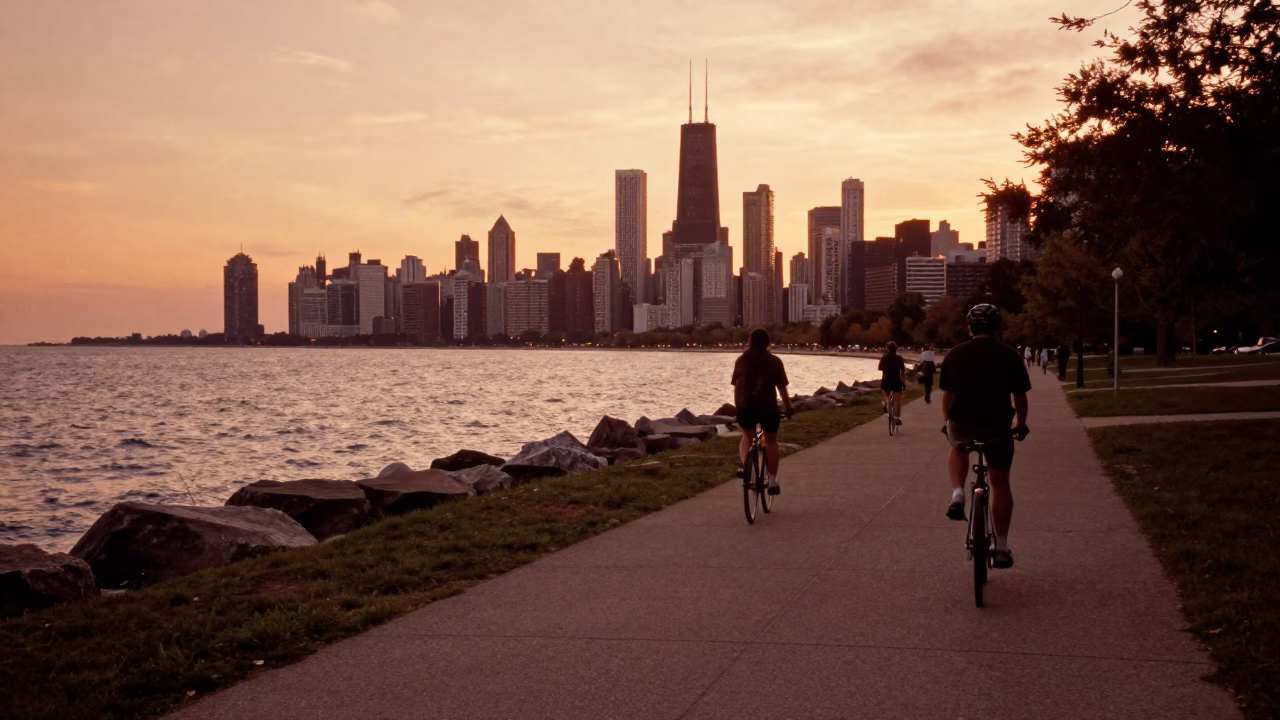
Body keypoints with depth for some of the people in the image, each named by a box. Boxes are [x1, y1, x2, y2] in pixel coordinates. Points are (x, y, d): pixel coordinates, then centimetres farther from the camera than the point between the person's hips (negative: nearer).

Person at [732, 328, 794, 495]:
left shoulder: (741, 360, 8)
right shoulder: (774, 361, 2)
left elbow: (736, 386, 9)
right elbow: (781, 387, 2)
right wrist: (789, 408, 13)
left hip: (746, 407, 2)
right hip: (768, 407, -1)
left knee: (747, 437, 24)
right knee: (771, 441, 15)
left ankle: (743, 465, -2)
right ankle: (772, 481, 11)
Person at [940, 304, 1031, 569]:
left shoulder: (954, 355, 5)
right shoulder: (1009, 355, 2)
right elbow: (1020, 397, 8)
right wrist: (1020, 424, 26)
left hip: (961, 426, 1)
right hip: (997, 428, -1)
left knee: (958, 448, 35)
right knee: (1000, 483, 14)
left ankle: (957, 495, 10)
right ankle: (1002, 548, 16)